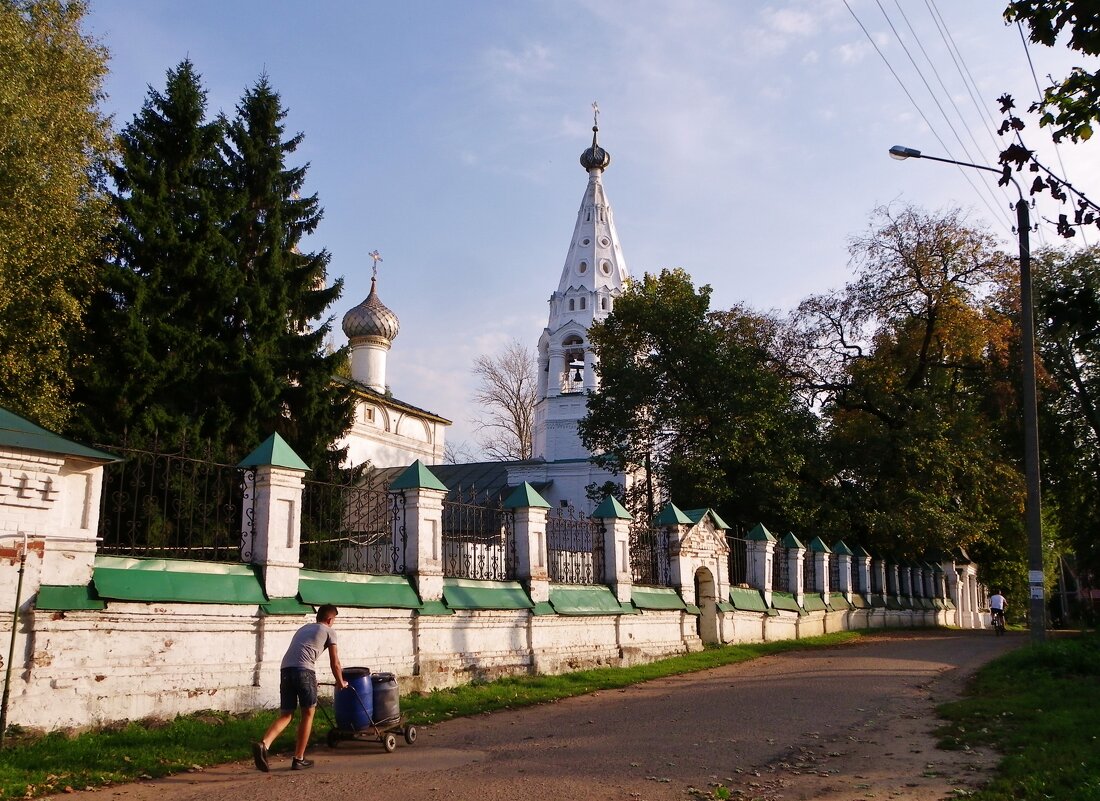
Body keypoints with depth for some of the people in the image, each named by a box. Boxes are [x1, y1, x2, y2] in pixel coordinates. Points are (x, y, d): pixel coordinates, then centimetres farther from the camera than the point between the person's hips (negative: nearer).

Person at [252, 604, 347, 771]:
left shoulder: (303, 628, 34)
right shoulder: (328, 631, 16)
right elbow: (334, 663, 18)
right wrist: (341, 683, 35)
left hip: (285, 669, 6)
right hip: (304, 670, -6)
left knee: (285, 715, 11)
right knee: (308, 713, 11)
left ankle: (263, 744, -14)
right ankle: (298, 759, 13)